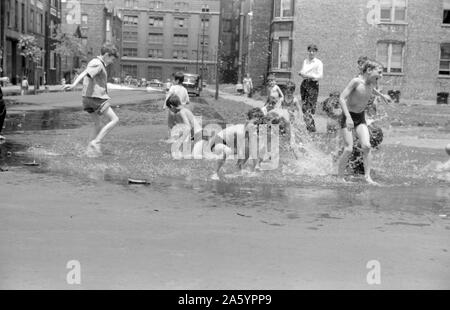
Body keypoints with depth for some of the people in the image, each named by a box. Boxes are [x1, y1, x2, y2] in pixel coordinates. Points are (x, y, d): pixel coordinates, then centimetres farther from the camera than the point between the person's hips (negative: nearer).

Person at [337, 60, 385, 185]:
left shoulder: (373, 84, -1)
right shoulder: (356, 81, -20)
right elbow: (342, 98, -25)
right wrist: (348, 117, -32)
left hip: (361, 118, 5)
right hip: (348, 116, -5)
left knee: (366, 146, -12)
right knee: (349, 149, -10)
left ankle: (367, 176, -5)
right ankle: (340, 177, 6)